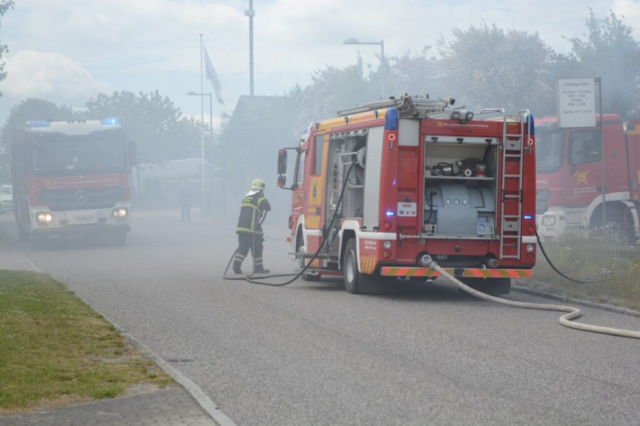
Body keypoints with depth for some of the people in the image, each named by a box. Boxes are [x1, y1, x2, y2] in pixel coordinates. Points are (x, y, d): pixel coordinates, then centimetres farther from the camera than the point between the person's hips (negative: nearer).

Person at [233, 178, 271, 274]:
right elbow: (266, 206, -18)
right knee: (256, 248, 4)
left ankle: (236, 264, -7)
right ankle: (258, 267, 10)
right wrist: (268, 206, 4)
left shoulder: (246, 197, 21)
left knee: (242, 247, 9)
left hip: (241, 226, 7)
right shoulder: (259, 197, -4)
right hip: (252, 227, -7)